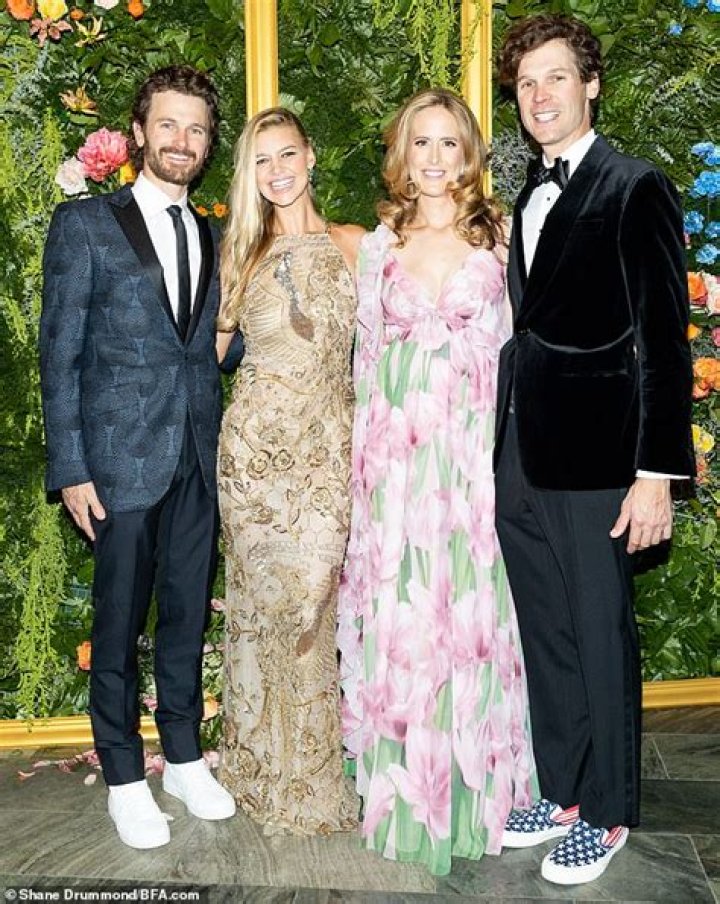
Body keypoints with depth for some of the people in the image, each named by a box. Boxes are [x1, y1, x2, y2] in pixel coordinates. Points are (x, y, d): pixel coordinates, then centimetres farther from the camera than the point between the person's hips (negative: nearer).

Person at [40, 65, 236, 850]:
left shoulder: (211, 238, 12)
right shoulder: (84, 224, -1)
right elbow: (60, 354, -4)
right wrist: (71, 469, -10)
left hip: (199, 461, 4)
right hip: (121, 460, -4)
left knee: (187, 617, 14)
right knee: (118, 626, 7)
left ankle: (184, 757, 31)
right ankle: (124, 778, 25)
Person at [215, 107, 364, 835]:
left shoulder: (351, 244, 6)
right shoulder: (241, 251, 11)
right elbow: (211, 345, 13)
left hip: (326, 443, -1)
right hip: (254, 440, 2)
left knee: (307, 598, -3)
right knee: (259, 598, 7)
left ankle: (308, 776, 17)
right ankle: (264, 766, 26)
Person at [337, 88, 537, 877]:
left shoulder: (499, 238, 5)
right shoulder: (379, 246, 9)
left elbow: (517, 344, 4)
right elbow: (366, 355, 10)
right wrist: (365, 449, 4)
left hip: (476, 446, -1)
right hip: (397, 448, 1)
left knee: (472, 608, 4)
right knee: (399, 608, 5)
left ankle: (474, 783, 21)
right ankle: (406, 791, 20)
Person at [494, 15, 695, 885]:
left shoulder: (636, 190, -6)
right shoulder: (528, 199, 15)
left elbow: (663, 340, -11)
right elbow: (530, 330, 13)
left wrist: (656, 471, -15)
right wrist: (506, 447, 11)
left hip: (592, 458, -7)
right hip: (520, 460, 7)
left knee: (600, 638, 5)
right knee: (545, 636, 15)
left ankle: (607, 811, 23)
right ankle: (562, 791, 32)